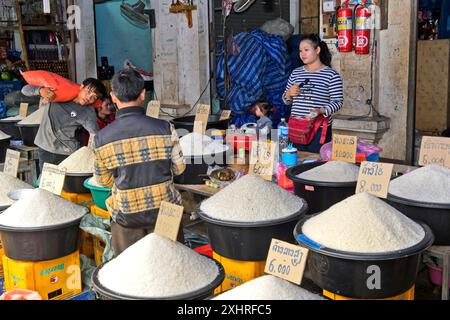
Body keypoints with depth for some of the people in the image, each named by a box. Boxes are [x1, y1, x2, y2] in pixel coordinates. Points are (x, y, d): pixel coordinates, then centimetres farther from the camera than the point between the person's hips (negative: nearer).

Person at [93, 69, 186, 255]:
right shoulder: (165, 129, -13)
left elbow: (103, 180, 2)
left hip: (125, 217, 0)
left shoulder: (101, 138, -11)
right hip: (164, 211, 0)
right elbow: (179, 168, -2)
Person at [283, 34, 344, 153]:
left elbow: (338, 102, -8)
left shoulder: (331, 75, -4)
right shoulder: (296, 73, 13)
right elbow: (286, 101, 20)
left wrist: (320, 111, -24)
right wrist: (288, 94, -2)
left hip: (319, 130, -4)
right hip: (296, 129, 4)